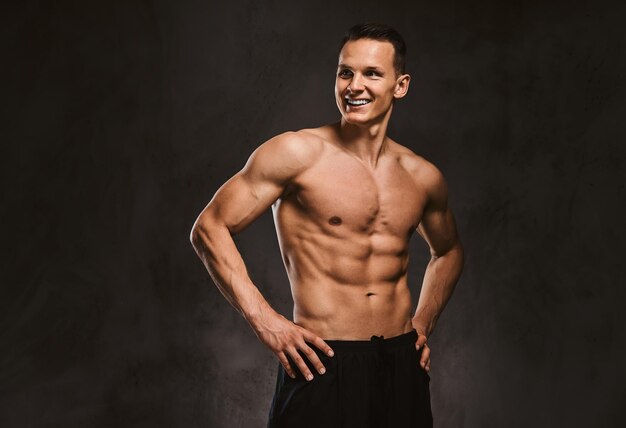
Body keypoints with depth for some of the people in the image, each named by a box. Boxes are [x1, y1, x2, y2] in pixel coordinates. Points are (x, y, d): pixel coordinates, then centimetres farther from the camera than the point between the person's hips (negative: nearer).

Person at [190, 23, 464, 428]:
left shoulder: (424, 178, 6)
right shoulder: (298, 153, -8)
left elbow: (448, 251, 25)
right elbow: (209, 229, -7)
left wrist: (424, 324, 13)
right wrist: (263, 320, -13)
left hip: (402, 367, 5)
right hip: (323, 366, -4)